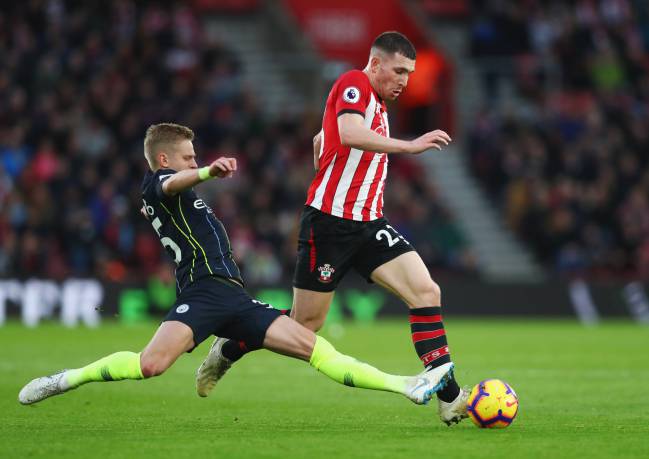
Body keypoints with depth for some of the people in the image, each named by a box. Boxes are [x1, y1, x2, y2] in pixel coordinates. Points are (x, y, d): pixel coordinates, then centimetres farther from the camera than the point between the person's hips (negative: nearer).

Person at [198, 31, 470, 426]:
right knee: (306, 325, 0)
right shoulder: (354, 84, -9)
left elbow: (320, 142, 32)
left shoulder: (377, 102, 19)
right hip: (330, 222, -8)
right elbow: (350, 133, -30)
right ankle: (226, 352, 26)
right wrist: (409, 146, -31)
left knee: (427, 292, -10)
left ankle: (449, 396, -12)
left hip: (369, 223, 9)